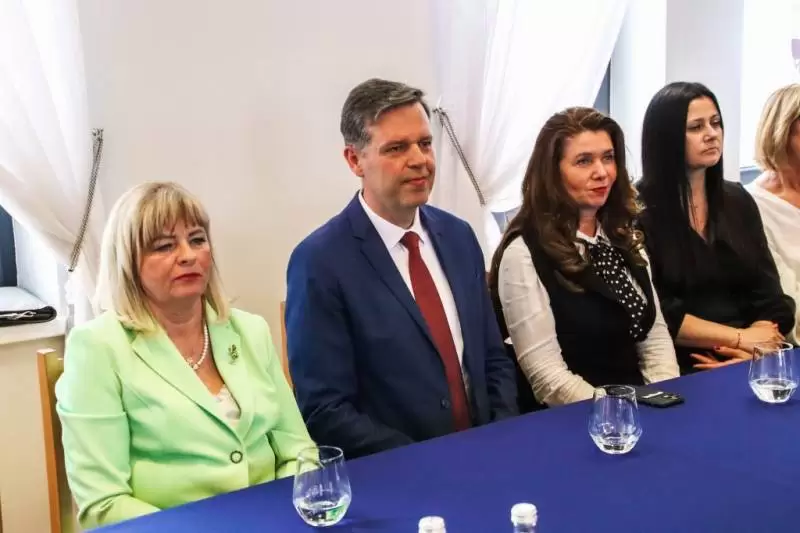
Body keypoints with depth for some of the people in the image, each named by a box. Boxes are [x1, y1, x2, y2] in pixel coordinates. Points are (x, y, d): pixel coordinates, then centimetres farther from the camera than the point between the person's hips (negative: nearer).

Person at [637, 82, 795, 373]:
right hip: (679, 368, -4)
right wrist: (740, 338, -11)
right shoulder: (639, 210, -6)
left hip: (746, 363, 4)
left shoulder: (738, 201, 12)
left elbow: (768, 293, 8)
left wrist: (757, 348, -11)